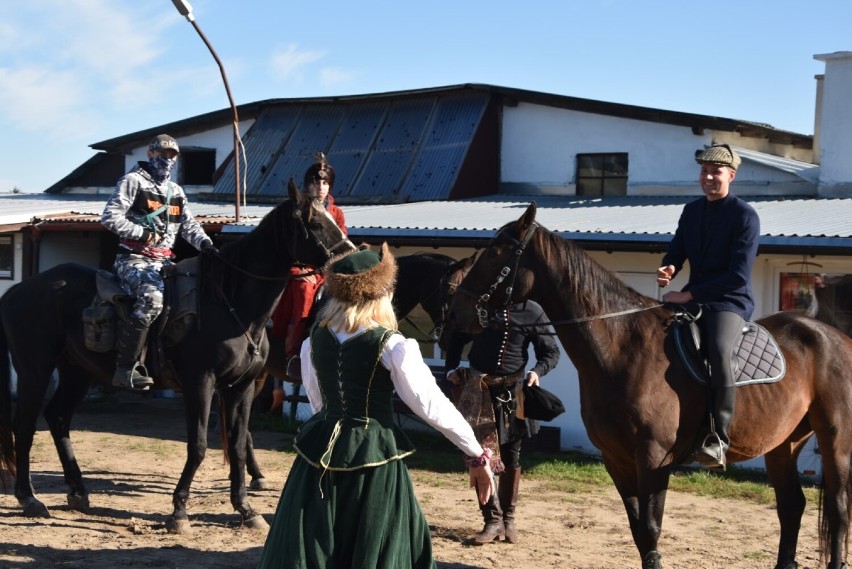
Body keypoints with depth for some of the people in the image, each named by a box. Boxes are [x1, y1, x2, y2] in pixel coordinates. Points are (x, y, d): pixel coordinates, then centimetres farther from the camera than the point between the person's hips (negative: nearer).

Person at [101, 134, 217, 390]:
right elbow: (109, 217, -8)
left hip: (164, 261, 8)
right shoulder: (133, 181, 2)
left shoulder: (175, 191, 23)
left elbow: (189, 224, 17)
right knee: (151, 298, -34)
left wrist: (205, 244, -3)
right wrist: (144, 234, -11)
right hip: (134, 258, -8)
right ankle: (125, 368, -33)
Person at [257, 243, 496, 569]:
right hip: (374, 459, -5)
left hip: (321, 452, 5)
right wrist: (478, 456, -4)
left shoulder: (314, 340, 2)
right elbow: (433, 407, -12)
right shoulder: (392, 347, -13)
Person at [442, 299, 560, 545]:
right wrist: (451, 369, 0)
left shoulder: (531, 311, -6)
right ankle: (493, 520, 4)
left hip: (513, 391, 0)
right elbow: (456, 338, 13)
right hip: (478, 389, 0)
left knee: (511, 457, 10)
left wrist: (537, 371, -19)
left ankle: (508, 518, 23)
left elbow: (551, 352, 0)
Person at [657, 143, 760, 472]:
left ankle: (718, 439, -31)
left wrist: (690, 294, -21)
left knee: (718, 350, -35)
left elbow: (739, 275, -17)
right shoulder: (691, 211, 12)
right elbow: (676, 251, 15)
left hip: (730, 302, -8)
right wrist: (668, 269, -11)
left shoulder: (745, 216, -9)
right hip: (693, 299, 8)